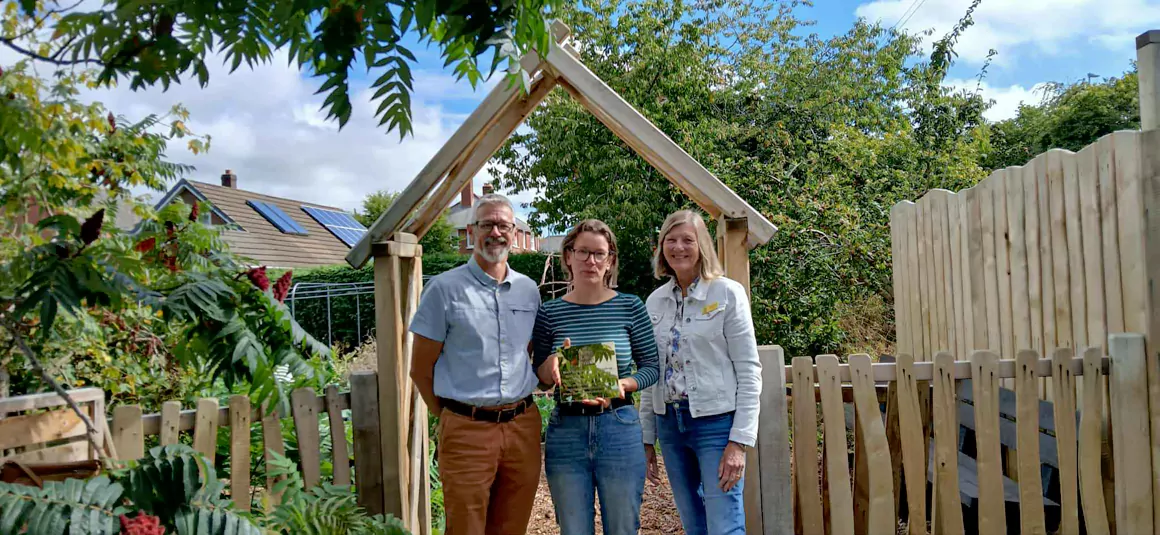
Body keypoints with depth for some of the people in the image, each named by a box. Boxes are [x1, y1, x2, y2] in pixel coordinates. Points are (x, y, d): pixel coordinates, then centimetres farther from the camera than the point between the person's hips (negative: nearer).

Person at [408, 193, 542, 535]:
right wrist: (450, 417, 1)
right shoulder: (445, 288, -4)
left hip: (523, 426, 4)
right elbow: (421, 369, -1)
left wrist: (516, 413, 8)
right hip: (467, 430, -4)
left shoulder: (529, 290, 9)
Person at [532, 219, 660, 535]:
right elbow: (540, 379, 9)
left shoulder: (630, 307, 0)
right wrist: (552, 362, -13)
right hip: (566, 431, 1)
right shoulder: (549, 314, 3)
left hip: (619, 429, -1)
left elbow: (652, 366, 3)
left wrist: (622, 385, -15)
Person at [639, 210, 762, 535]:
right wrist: (647, 438, 11)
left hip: (716, 422, -5)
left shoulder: (727, 294, -6)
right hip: (670, 423, 5)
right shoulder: (655, 301, 8)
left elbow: (749, 372, -8)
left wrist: (740, 441, -14)